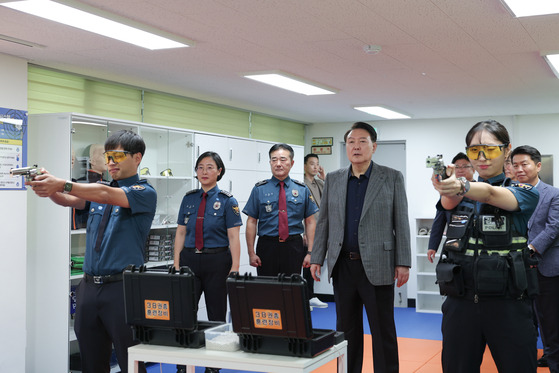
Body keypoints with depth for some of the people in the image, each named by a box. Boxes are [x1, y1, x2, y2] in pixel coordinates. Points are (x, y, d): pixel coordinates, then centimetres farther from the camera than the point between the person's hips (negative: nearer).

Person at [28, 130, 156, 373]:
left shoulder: (145, 193, -6)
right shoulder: (97, 191, 14)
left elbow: (107, 195, -23)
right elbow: (70, 200, -4)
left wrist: (63, 184, -34)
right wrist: (49, 189, -26)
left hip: (121, 287, -6)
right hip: (89, 287, 6)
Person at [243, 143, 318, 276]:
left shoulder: (302, 190, 6)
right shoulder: (259, 189, 3)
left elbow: (310, 222, 6)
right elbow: (251, 222, 2)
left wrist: (310, 252, -1)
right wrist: (251, 253, -4)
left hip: (294, 247, 1)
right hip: (267, 246, -1)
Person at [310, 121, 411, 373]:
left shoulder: (392, 178, 0)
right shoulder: (333, 180, 9)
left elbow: (401, 223, -2)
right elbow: (323, 222, 11)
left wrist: (403, 263, -7)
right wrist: (317, 258, 5)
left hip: (377, 266, -3)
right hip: (343, 265, 3)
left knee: (383, 331, 3)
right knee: (346, 328, 12)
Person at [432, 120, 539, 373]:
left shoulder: (524, 192, -1)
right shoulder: (462, 196, 8)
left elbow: (491, 194, -23)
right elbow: (448, 202, -16)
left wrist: (461, 188, -45)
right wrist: (446, 187, -41)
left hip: (508, 304, -2)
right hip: (460, 302, 3)